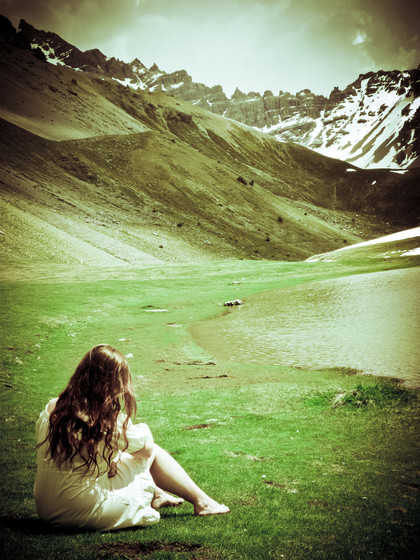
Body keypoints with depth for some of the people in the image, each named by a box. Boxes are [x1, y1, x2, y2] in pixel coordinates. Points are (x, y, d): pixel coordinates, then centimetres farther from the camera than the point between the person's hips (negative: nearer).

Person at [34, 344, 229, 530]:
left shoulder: (51, 409, -4)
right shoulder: (110, 420, -19)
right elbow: (147, 448, -1)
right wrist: (142, 429, 20)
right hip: (87, 514, -6)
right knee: (153, 452, 9)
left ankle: (154, 494, 47)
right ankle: (201, 501, 25)